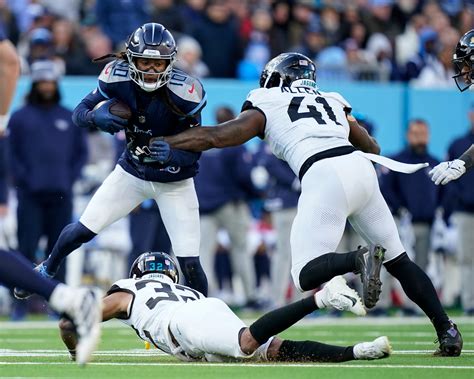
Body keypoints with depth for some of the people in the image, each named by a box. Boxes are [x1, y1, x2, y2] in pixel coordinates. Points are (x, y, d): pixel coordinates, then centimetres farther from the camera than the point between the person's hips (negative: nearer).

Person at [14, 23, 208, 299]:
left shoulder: (184, 93, -28)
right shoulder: (118, 77, -19)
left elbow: (194, 150, -21)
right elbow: (79, 113, -12)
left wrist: (172, 154, -43)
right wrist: (97, 116, -35)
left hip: (174, 183, -3)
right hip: (132, 171, 3)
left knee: (190, 263, -10)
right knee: (82, 230, 5)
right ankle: (47, 271, 37)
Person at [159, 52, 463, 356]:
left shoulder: (265, 109, 18)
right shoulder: (333, 103, 30)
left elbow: (213, 137, 16)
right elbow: (372, 148, 37)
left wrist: (157, 143, 24)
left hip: (323, 177, -5)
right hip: (362, 168, 5)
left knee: (306, 275, -3)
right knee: (398, 260, 15)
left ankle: (359, 260, -30)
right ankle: (446, 329, 4)